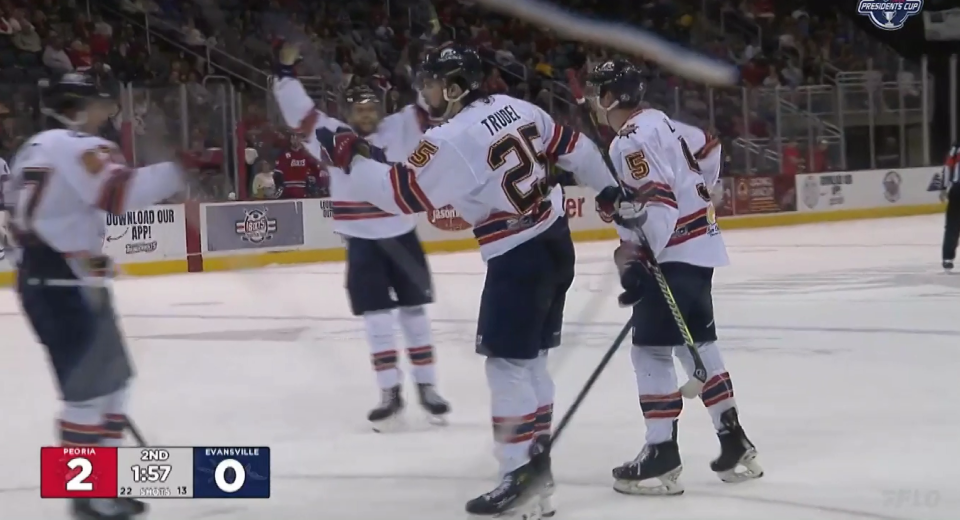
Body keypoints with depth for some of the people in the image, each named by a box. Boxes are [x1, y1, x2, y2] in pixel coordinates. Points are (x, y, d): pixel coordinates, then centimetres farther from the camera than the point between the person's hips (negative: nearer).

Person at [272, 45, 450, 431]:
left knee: (414, 313, 7)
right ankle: (390, 393, 6)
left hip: (402, 236, 1)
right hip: (362, 242, -1)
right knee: (377, 319, 0)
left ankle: (427, 387, 16)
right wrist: (286, 72, -16)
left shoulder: (398, 129, -1)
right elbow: (299, 112, -7)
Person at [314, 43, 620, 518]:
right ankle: (536, 462, 21)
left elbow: (399, 192, -16)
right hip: (555, 243, 9)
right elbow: (570, 145, 15)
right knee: (530, 359, 16)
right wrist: (607, 186, 28)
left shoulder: (451, 140, -18)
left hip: (519, 258, -9)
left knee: (506, 363, -5)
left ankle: (521, 477, -6)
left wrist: (349, 158, -7)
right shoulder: (515, 108, 6)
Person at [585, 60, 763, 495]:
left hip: (674, 255, -10)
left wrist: (635, 262, -26)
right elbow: (707, 164, 21)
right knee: (697, 344, 15)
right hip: (698, 246, 10)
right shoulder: (659, 121, 13)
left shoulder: (631, 141, -17)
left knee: (651, 349, -6)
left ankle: (662, 456, -5)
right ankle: (734, 443, 17)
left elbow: (657, 204, -25)